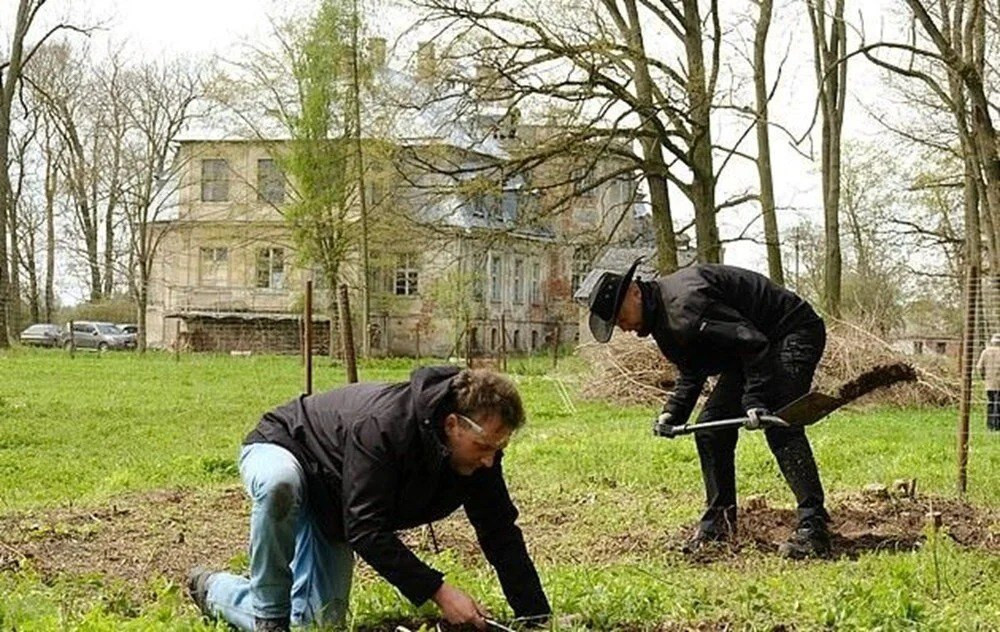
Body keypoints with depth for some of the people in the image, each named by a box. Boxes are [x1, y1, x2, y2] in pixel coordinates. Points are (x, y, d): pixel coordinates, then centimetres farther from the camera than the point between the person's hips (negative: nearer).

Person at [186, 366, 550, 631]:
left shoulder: (479, 448, -19)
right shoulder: (381, 426, -41)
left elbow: (501, 534, -11)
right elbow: (366, 531, -40)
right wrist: (437, 592, -42)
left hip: (330, 510, 7)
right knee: (280, 483, -45)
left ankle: (211, 589, 21)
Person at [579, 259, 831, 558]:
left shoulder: (685, 301, -30)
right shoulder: (661, 318, 4)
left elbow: (751, 340, -31)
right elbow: (691, 373, 13)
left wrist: (755, 401, -33)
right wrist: (673, 413, -1)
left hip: (795, 331, -10)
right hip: (747, 354, 11)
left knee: (779, 428, -25)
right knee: (710, 429, 6)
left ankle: (813, 528, -26)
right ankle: (719, 522, 14)